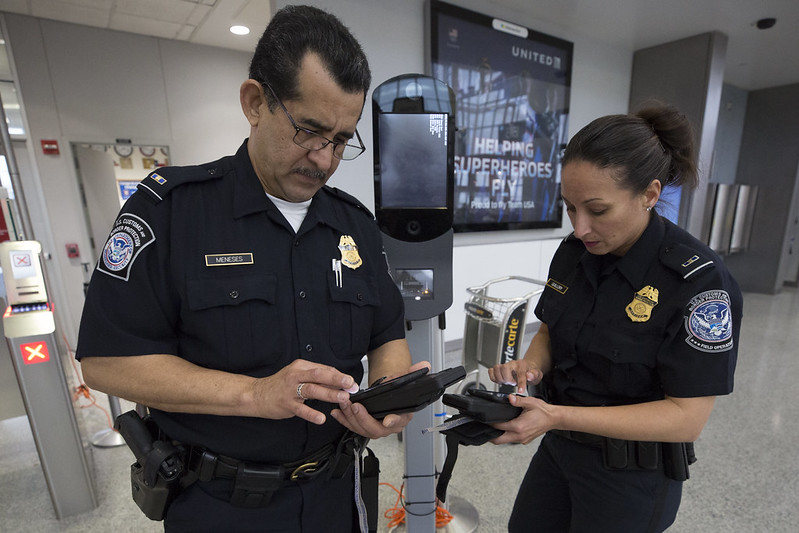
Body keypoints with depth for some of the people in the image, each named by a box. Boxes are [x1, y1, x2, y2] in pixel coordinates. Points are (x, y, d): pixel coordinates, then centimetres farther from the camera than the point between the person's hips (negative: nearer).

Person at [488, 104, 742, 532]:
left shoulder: (699, 281, -24)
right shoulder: (574, 251, -7)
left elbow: (686, 417, -22)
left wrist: (557, 416, -30)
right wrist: (531, 365, -16)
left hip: (632, 474, -5)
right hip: (560, 446, 6)